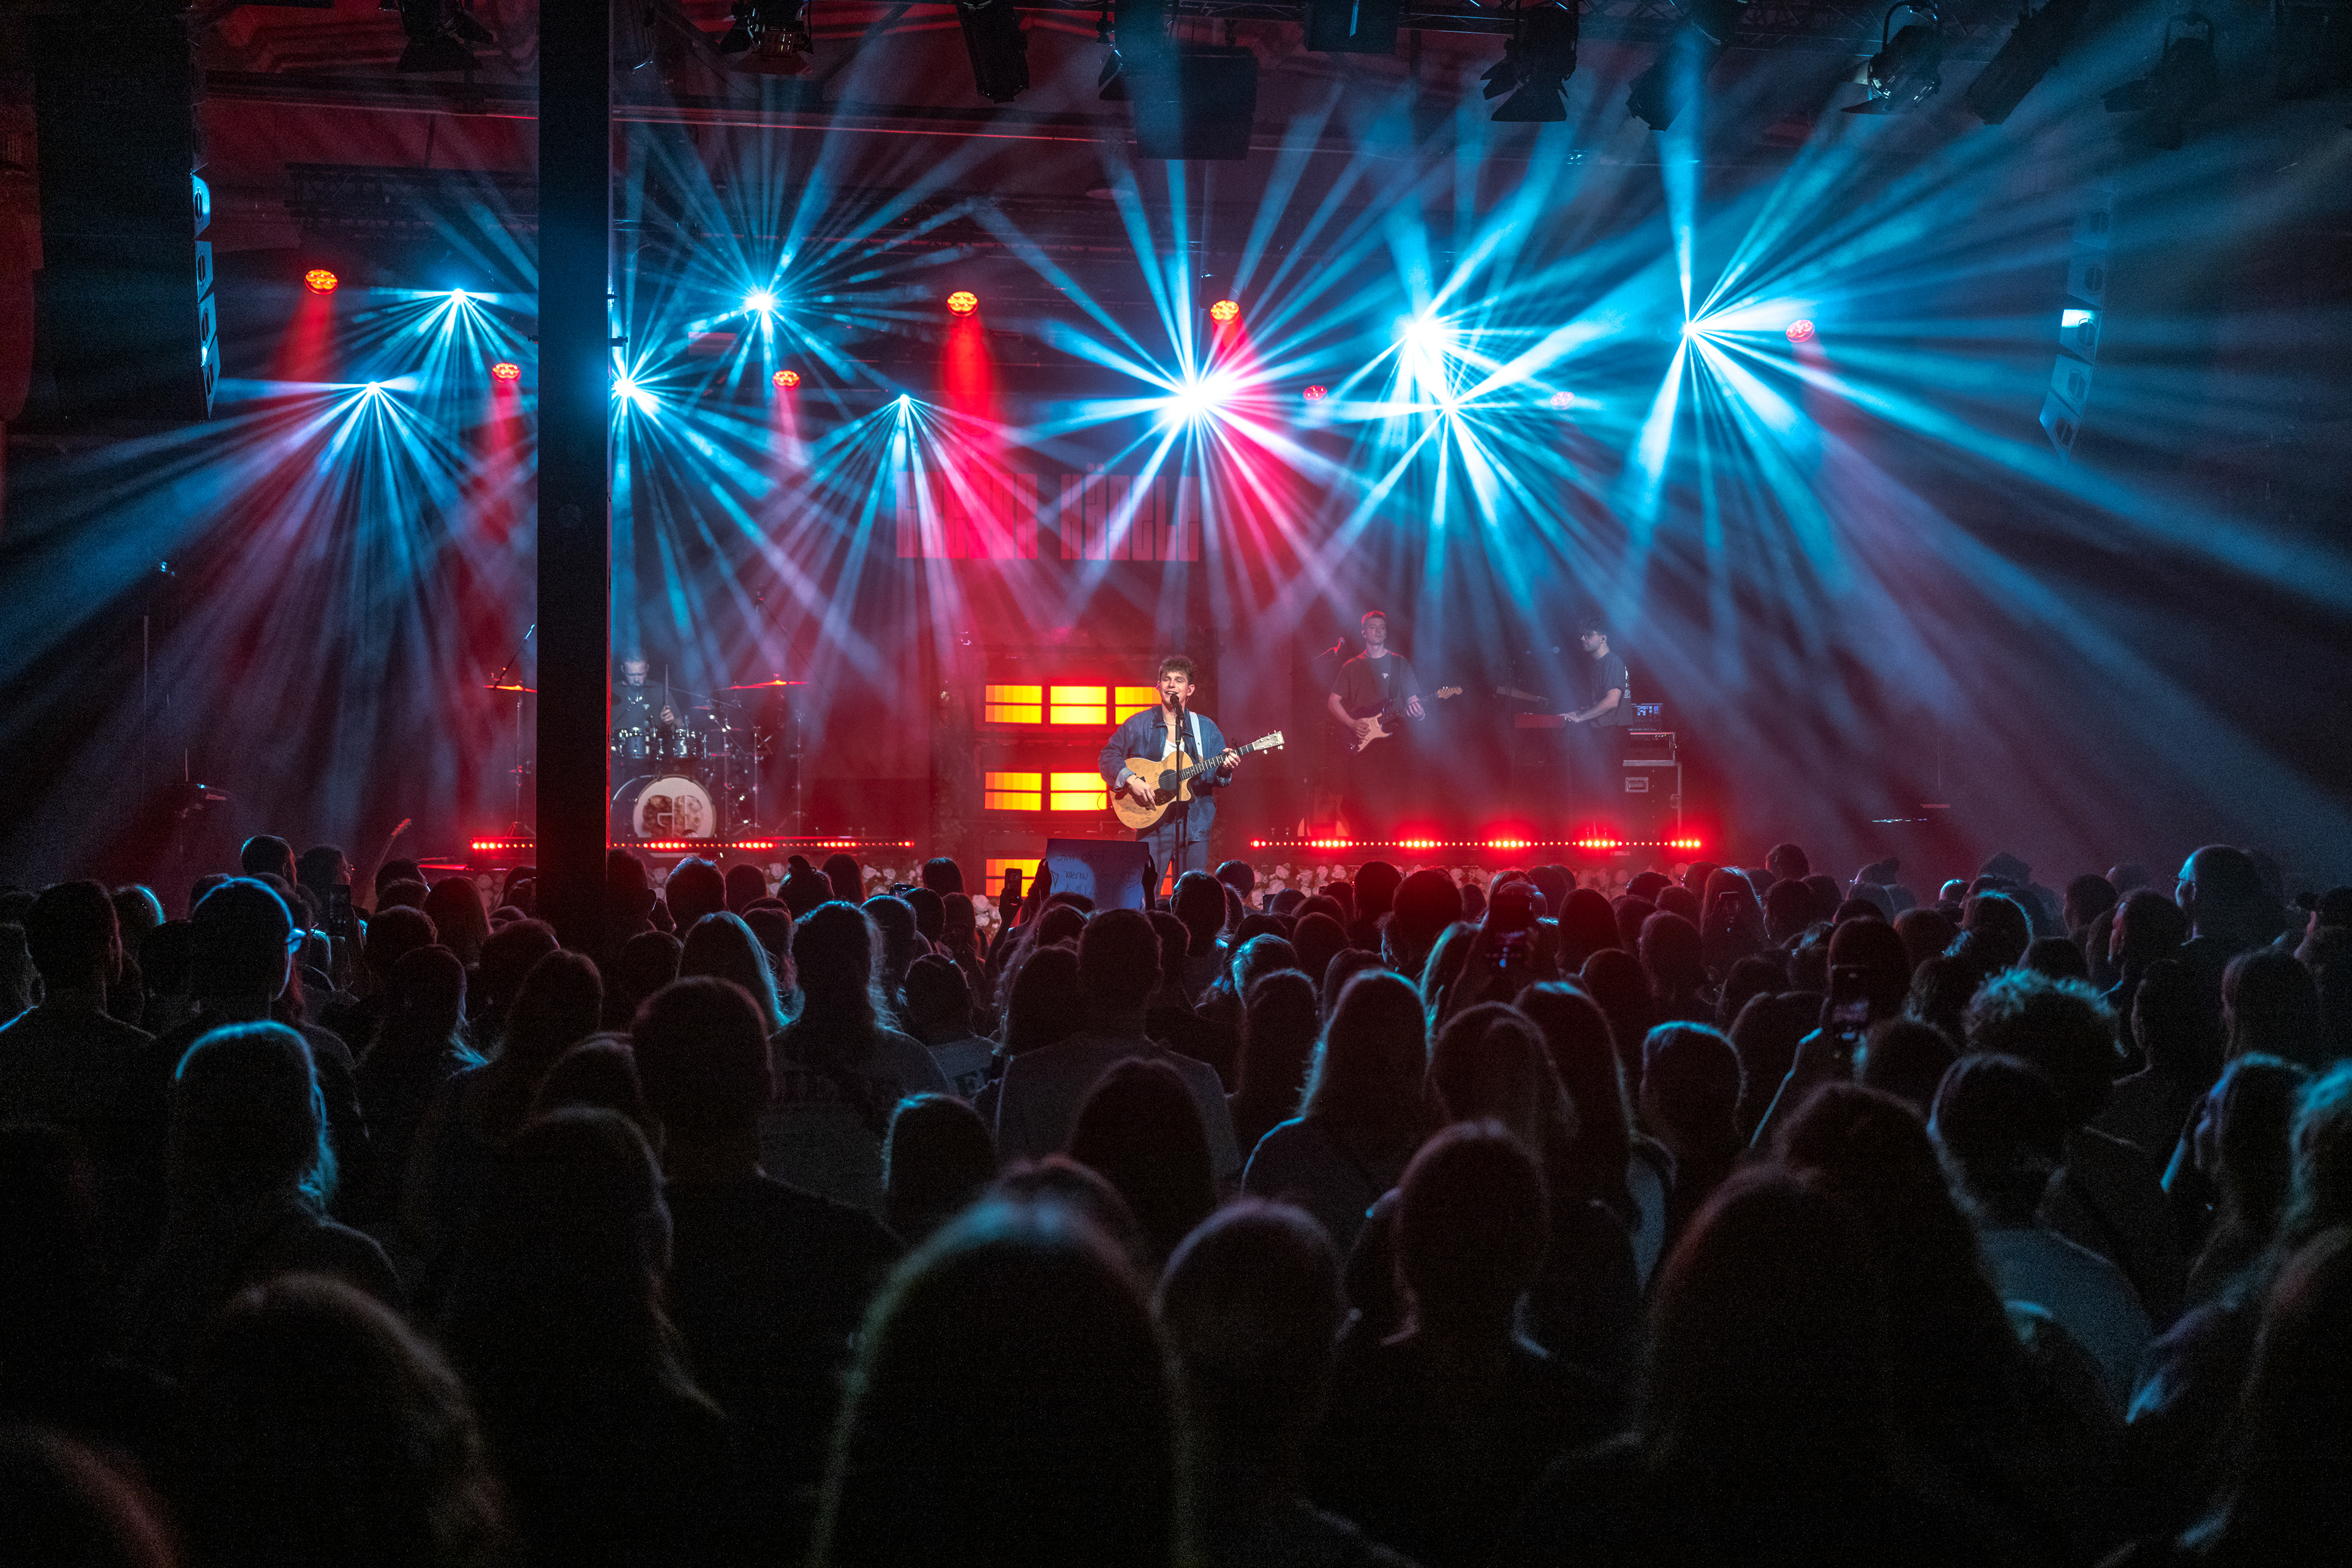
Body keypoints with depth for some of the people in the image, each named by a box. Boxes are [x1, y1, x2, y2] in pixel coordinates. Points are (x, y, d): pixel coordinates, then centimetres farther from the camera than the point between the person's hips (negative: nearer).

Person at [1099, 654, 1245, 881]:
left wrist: (1225, 768, -12)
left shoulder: (1206, 728, 10)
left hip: (1195, 823, 2)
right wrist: (1130, 780, -12)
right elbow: (1108, 756, 3)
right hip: (1153, 822, -2)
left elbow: (1216, 777, 10)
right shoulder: (1139, 725, 5)